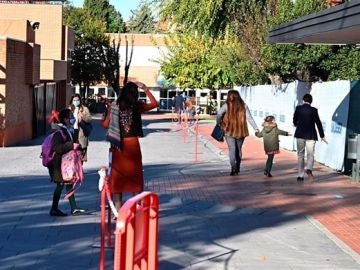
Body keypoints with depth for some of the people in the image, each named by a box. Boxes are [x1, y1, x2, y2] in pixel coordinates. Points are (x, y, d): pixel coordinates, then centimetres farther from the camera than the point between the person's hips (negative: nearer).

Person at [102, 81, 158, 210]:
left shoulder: (114, 107, -2)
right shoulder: (137, 106, -4)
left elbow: (106, 124, 1)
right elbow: (154, 103, 9)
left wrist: (102, 120, 22)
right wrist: (145, 88, 12)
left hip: (118, 145, 1)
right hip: (132, 144, -1)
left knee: (117, 176, 8)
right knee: (135, 175, 9)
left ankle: (118, 208, 10)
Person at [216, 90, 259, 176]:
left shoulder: (227, 105, -6)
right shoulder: (244, 106, 0)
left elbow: (218, 115, -11)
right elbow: (249, 118, -3)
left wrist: (218, 123, 7)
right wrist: (256, 128, 0)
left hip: (229, 131, -3)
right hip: (241, 131, 3)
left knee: (232, 149, -4)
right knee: (238, 149, 16)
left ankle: (233, 168, -19)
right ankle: (237, 167, 22)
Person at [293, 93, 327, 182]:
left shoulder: (298, 108, -2)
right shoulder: (313, 110, -6)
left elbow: (294, 120, 9)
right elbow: (318, 123, -4)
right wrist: (322, 136, 3)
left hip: (300, 135, 2)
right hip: (311, 135, -2)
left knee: (300, 155, 11)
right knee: (310, 154, 4)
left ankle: (300, 175, 12)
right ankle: (309, 169, -24)